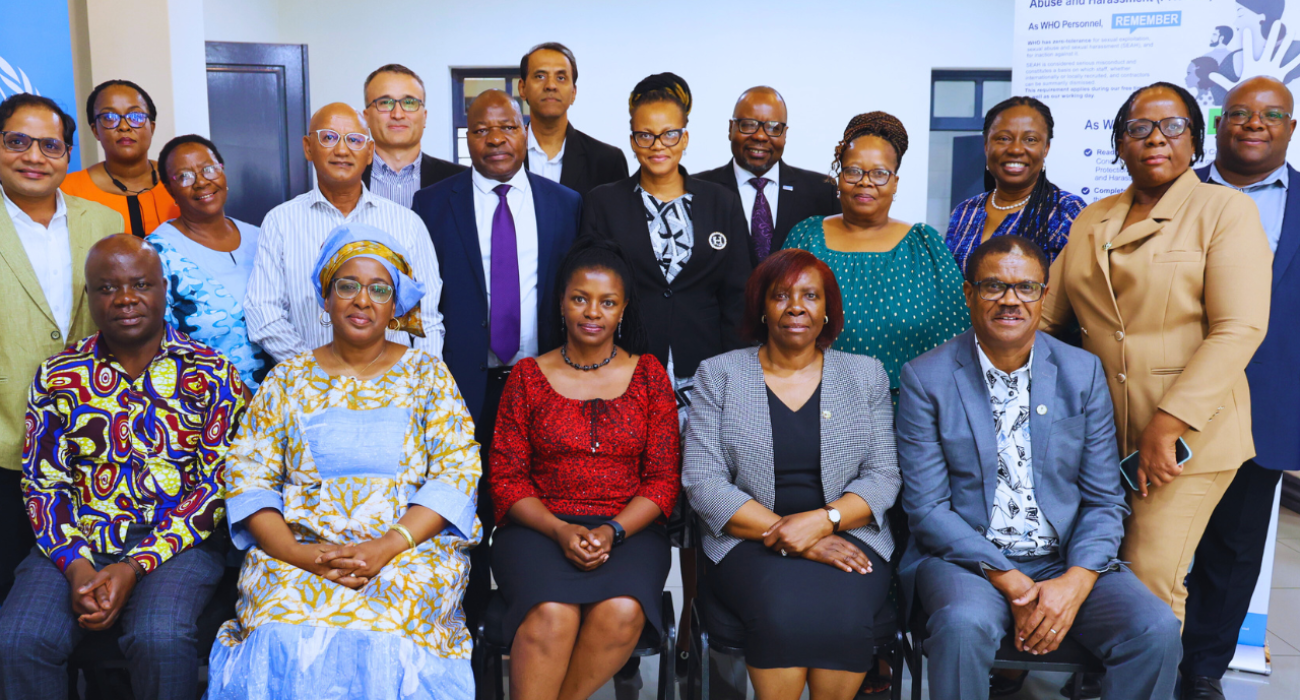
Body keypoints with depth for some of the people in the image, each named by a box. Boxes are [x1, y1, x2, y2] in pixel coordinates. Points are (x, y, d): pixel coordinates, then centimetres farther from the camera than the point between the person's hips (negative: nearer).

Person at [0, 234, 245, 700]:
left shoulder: (212, 376, 0)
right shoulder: (58, 377, 8)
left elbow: (217, 486, -5)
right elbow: (43, 484, 6)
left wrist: (136, 566, -14)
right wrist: (76, 566, -11)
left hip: (175, 543, -2)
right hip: (74, 545, 3)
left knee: (160, 638, -30)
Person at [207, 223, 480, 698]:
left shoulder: (427, 374, 10)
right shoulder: (288, 379, 14)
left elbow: (457, 472, 0)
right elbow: (248, 476, 6)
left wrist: (389, 545, -15)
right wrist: (296, 552, -13)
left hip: (409, 548, -1)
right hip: (300, 552, 1)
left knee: (382, 623, -33)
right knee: (286, 635, -30)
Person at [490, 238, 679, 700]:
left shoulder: (648, 375, 8)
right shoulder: (528, 376, 8)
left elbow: (664, 479, 5)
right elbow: (506, 477, 4)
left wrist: (613, 532, -12)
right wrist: (560, 530, -13)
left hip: (629, 529, 1)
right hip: (539, 526, 0)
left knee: (622, 611, -30)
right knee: (552, 614, -31)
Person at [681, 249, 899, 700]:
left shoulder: (865, 375, 11)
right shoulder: (719, 374, 6)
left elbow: (883, 477, 5)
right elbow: (702, 482, -3)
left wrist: (821, 520, -15)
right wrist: (790, 537, -13)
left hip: (847, 536, 1)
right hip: (750, 542, -1)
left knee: (841, 613, -30)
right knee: (784, 611, -32)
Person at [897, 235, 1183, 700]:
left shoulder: (1084, 373, 6)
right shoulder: (925, 378, -3)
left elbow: (1104, 500, 4)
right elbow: (926, 508, -7)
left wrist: (1074, 583, -13)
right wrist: (1009, 582, -17)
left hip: (1068, 562, 3)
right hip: (967, 558, -2)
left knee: (1157, 630, -22)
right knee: (964, 624, -33)